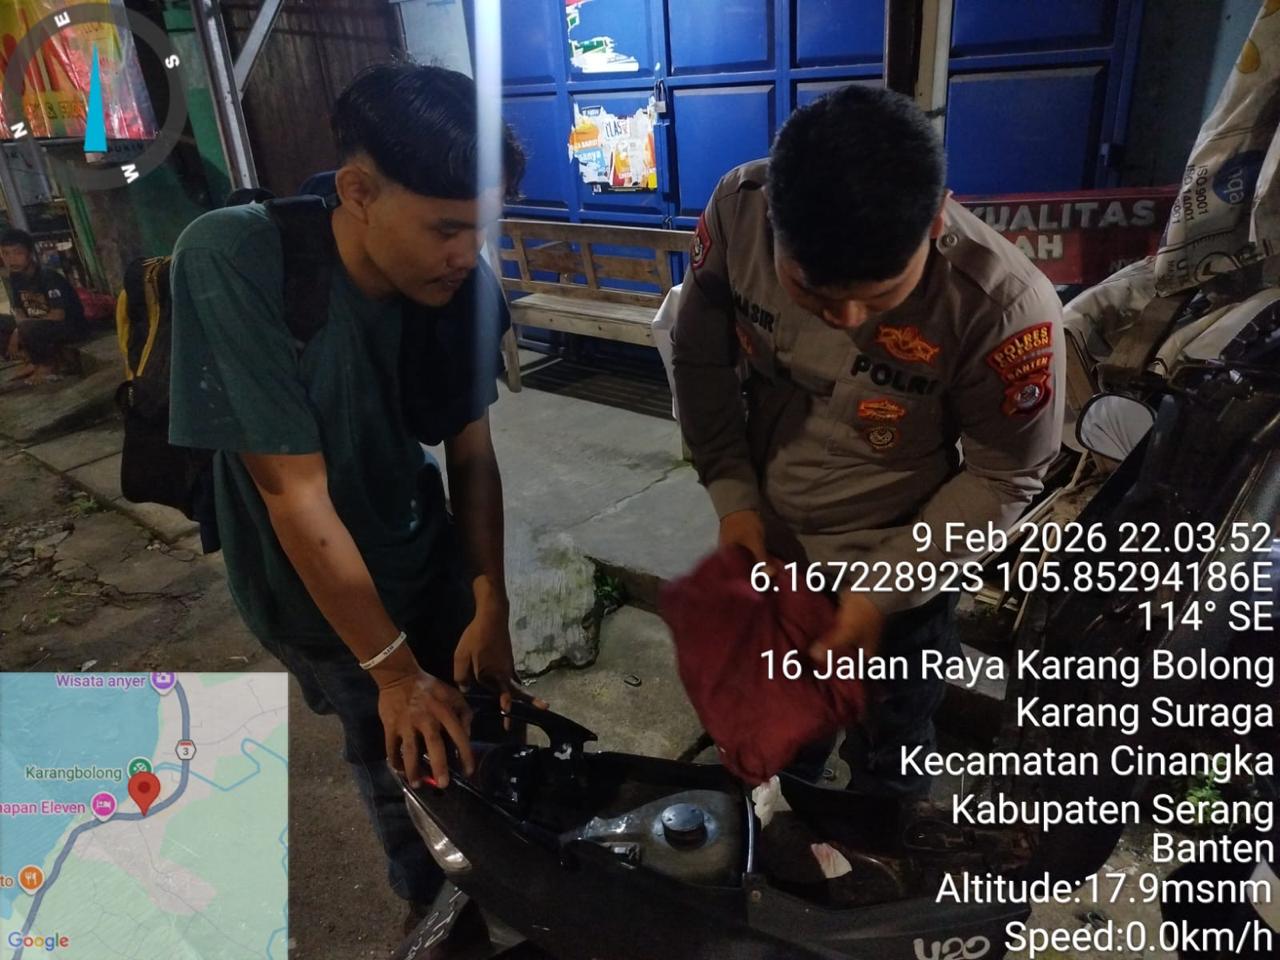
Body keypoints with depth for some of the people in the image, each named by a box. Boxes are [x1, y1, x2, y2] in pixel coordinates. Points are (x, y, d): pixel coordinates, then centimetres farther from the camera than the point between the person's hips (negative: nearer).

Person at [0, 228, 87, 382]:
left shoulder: (49, 277, -22)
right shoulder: (15, 278, -1)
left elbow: (58, 315, -27)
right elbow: (19, 311, 3)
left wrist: (20, 331, -23)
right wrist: (16, 332, -19)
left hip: (70, 326, -7)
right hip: (40, 325, 8)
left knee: (28, 329, -34)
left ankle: (48, 365, -9)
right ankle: (35, 361, 6)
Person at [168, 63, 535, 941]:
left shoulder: (454, 280, -16)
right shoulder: (233, 263, -31)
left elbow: (471, 451, -8)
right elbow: (294, 489, -29)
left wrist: (490, 606, -15)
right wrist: (393, 669, -23)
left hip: (428, 558, 4)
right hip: (317, 591, -3)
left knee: (475, 727, 15)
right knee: (402, 755, 12)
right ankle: (429, 900, 46)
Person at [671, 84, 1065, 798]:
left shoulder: (1006, 306, -31)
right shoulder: (737, 208, -23)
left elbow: (1004, 475, -16)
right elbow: (700, 355, -7)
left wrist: (885, 588, -22)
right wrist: (731, 493, -13)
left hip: (903, 579, -3)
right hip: (763, 549, 4)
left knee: (887, 774, 25)